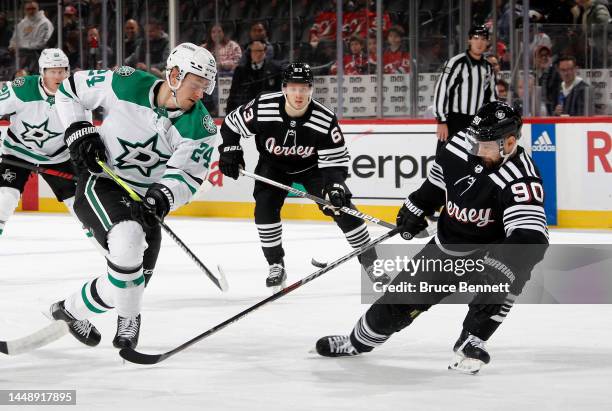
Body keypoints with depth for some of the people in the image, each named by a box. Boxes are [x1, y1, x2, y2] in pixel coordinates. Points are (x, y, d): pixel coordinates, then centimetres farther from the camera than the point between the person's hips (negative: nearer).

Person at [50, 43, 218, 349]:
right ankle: (128, 321, -15)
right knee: (128, 238, -33)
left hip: (145, 200, 5)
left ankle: (69, 310, 29)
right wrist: (78, 133, -12)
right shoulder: (126, 85, -16)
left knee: (134, 279, 1)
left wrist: (162, 198, -37)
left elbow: (187, 175, -18)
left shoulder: (200, 127, -11)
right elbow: (70, 89, -2)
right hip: (100, 183, -5)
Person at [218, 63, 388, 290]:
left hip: (311, 166, -1)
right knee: (265, 206, -22)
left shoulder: (325, 119, -29)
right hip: (273, 165, 1)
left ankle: (370, 260, 2)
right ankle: (276, 265, -5)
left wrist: (335, 185, -38)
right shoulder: (262, 108, -29)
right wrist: (229, 151, -19)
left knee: (341, 206, -13)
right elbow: (231, 124, -10)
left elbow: (336, 160, -22)